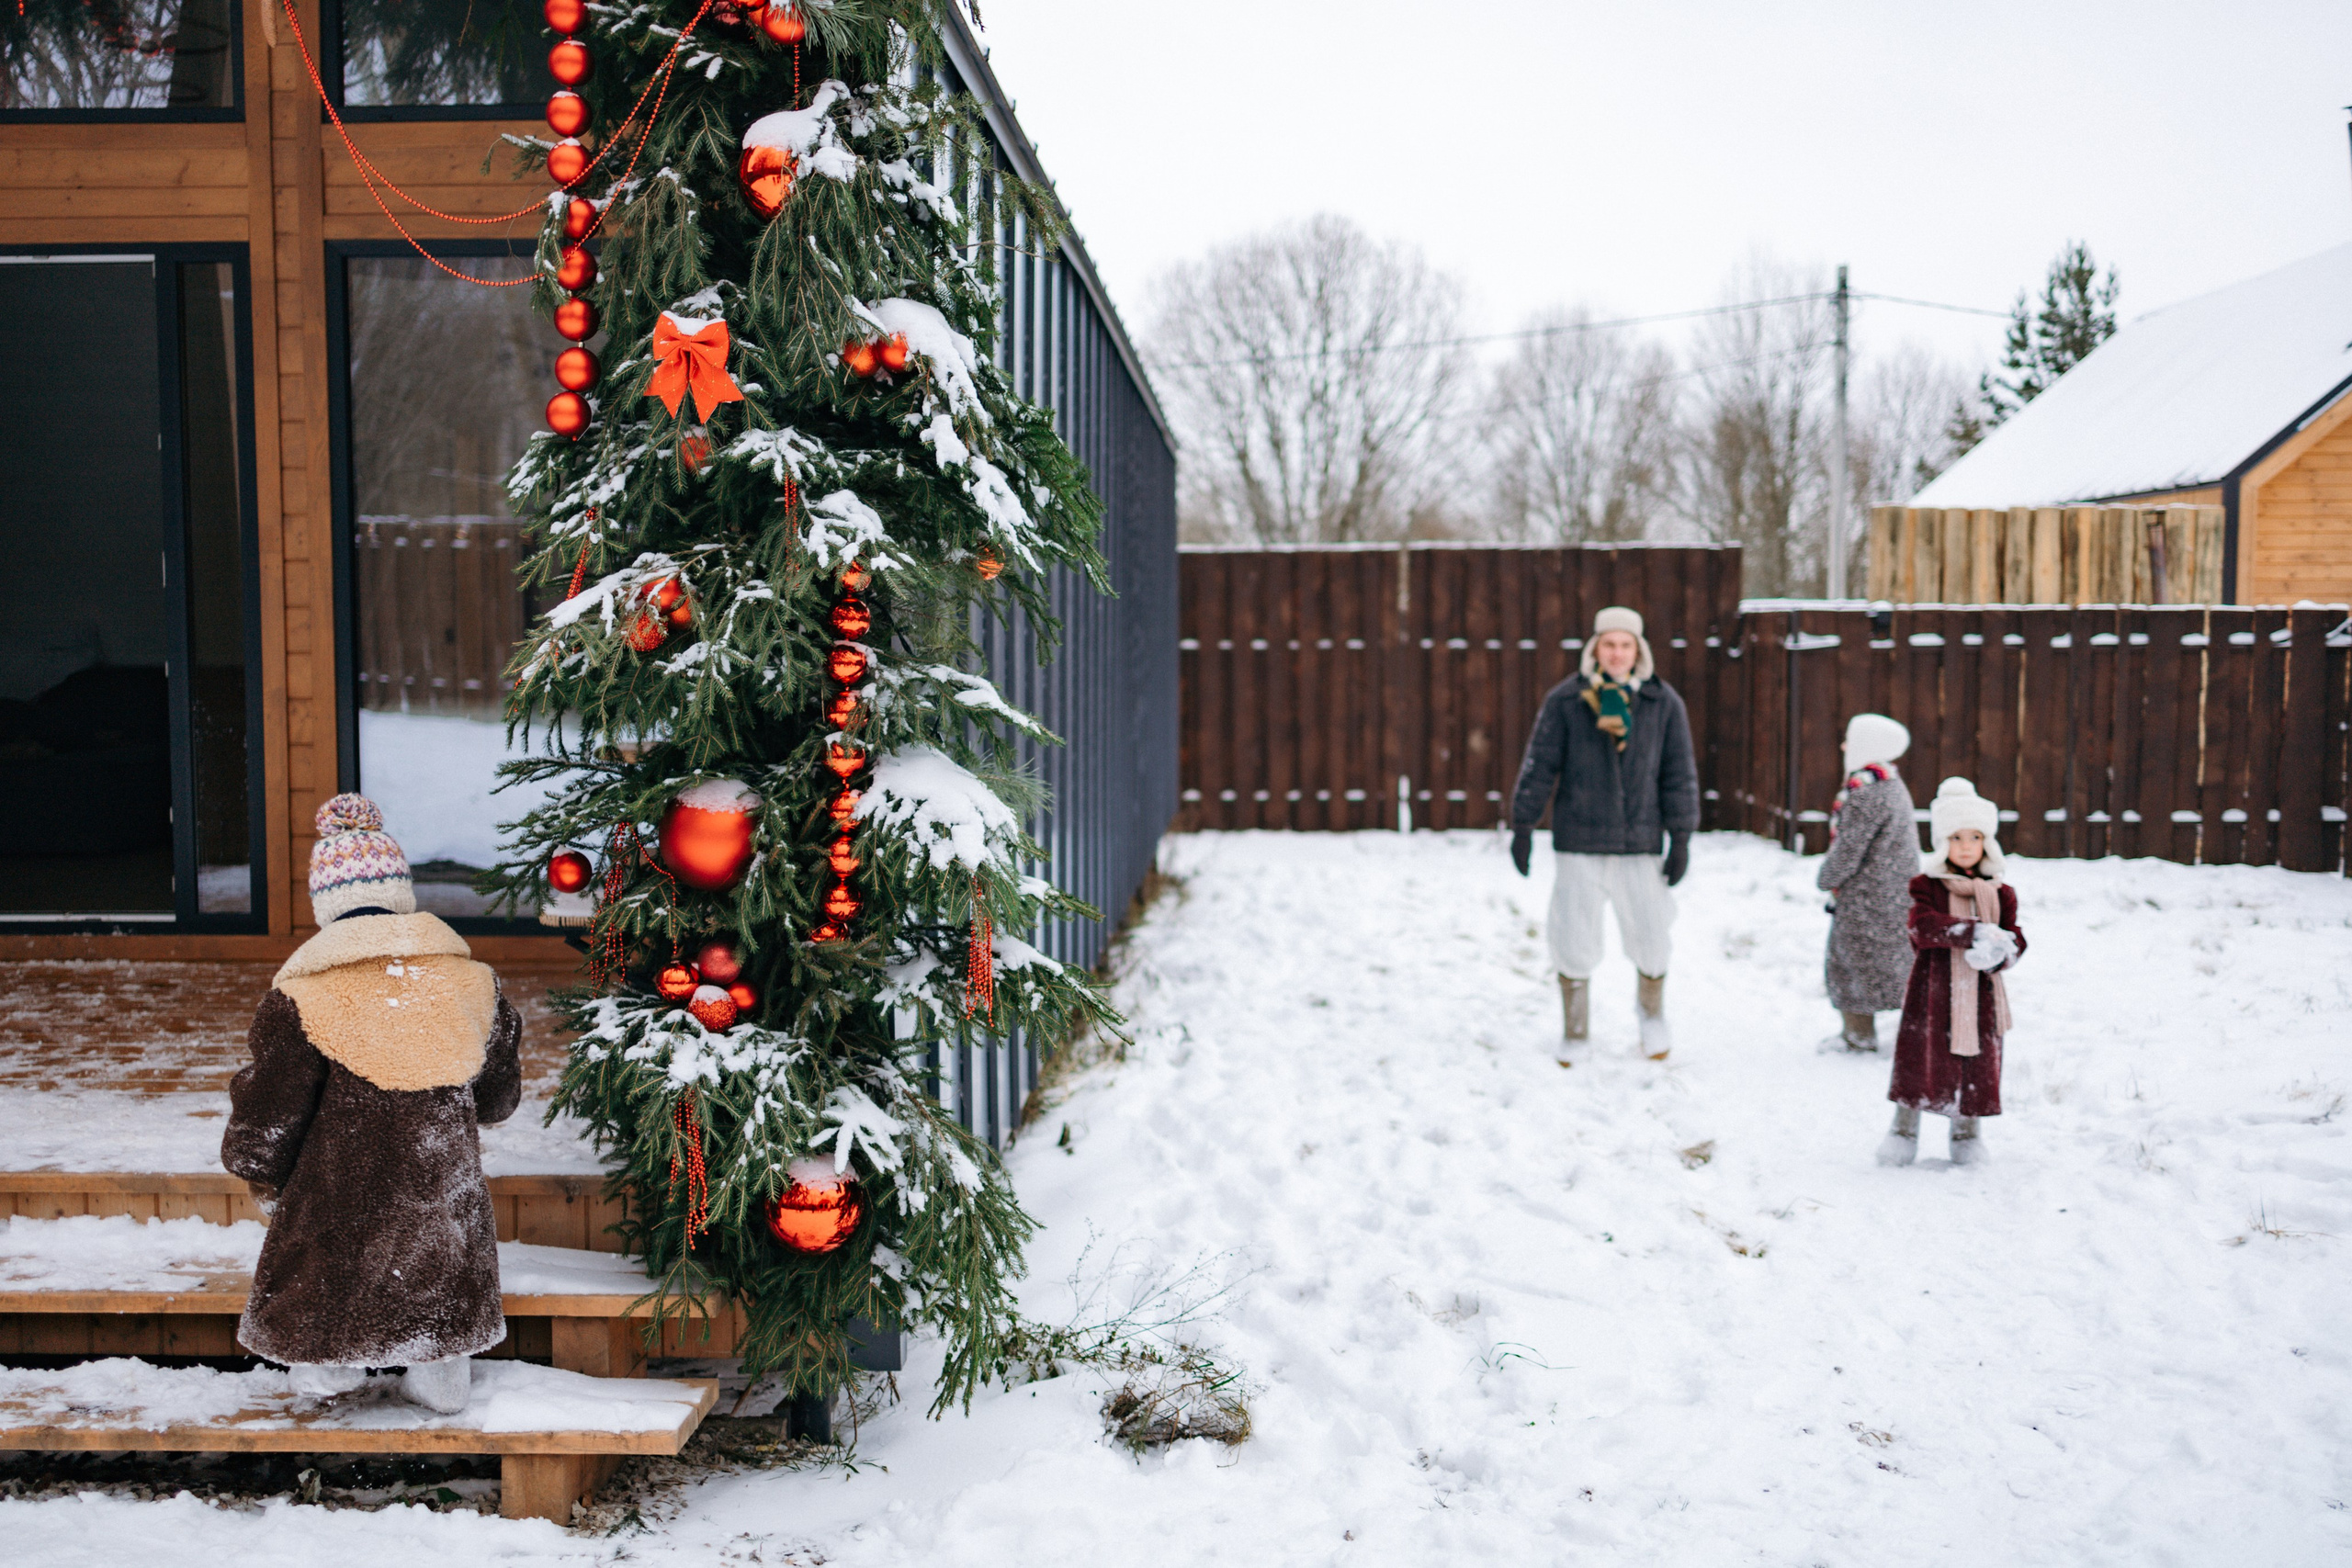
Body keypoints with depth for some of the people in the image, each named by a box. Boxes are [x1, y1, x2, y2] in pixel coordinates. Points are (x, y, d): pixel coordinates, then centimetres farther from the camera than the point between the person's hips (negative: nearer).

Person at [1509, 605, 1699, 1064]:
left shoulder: (1663, 703, 2)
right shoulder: (1565, 700, -3)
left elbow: (1680, 775, 6)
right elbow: (1539, 765, 0)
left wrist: (1681, 839, 3)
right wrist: (1522, 827, -1)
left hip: (1640, 846, 1)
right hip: (1578, 845, -1)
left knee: (1651, 940, 4)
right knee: (1573, 944, 3)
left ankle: (1652, 1013, 34)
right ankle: (1574, 1035, 21)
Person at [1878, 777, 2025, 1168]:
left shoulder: (1999, 893, 8)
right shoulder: (1927, 887, -1)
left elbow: (2016, 939, 5)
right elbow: (1923, 925, -18)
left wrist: (2000, 953, -19)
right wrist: (1973, 933, -29)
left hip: (1979, 993, 2)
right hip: (1932, 991, -2)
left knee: (1978, 1064, 6)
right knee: (1918, 1058, 0)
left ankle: (1968, 1135, 24)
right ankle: (1904, 1130, 17)